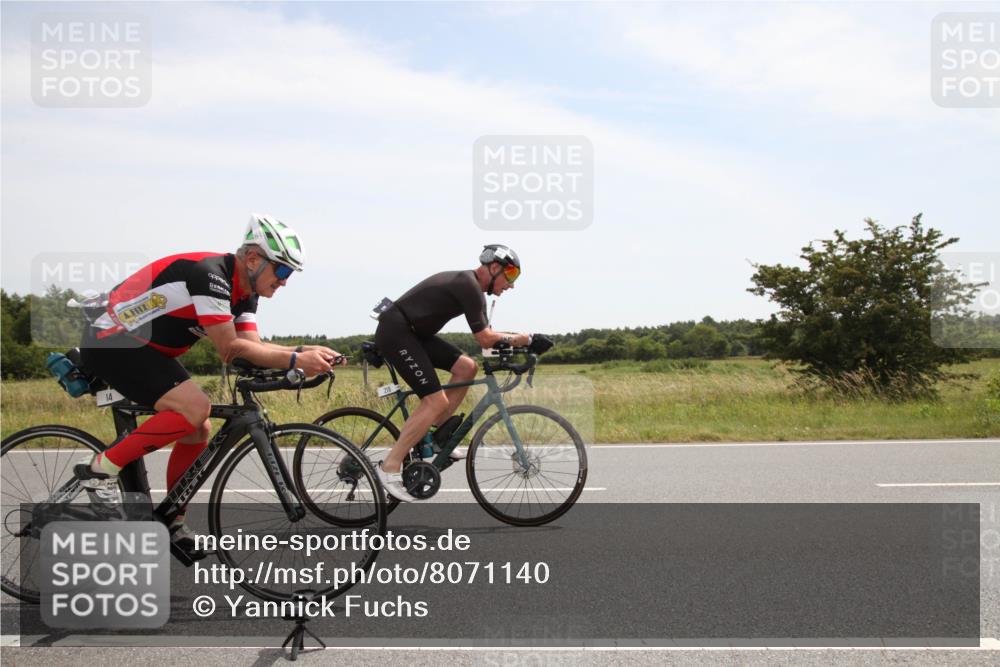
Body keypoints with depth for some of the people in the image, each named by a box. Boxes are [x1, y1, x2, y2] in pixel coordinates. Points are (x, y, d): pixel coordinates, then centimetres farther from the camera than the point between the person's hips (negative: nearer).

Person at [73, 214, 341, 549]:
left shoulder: (243, 290, 3)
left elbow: (253, 346, -4)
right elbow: (230, 348, -28)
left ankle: (171, 525, 17)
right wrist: (295, 361, -29)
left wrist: (305, 351, -16)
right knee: (195, 408, -25)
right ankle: (100, 469, -12)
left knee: (198, 431, 5)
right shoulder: (209, 273, -26)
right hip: (112, 344, -10)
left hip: (147, 350, 10)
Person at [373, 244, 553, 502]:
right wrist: (528, 339, -13)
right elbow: (485, 339, -20)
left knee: (467, 367, 4)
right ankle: (390, 467, -11)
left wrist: (522, 343, 5)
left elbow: (485, 335, 13)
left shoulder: (468, 284, 14)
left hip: (411, 332, 10)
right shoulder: (469, 285, -16)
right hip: (395, 332, -10)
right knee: (437, 401, -15)